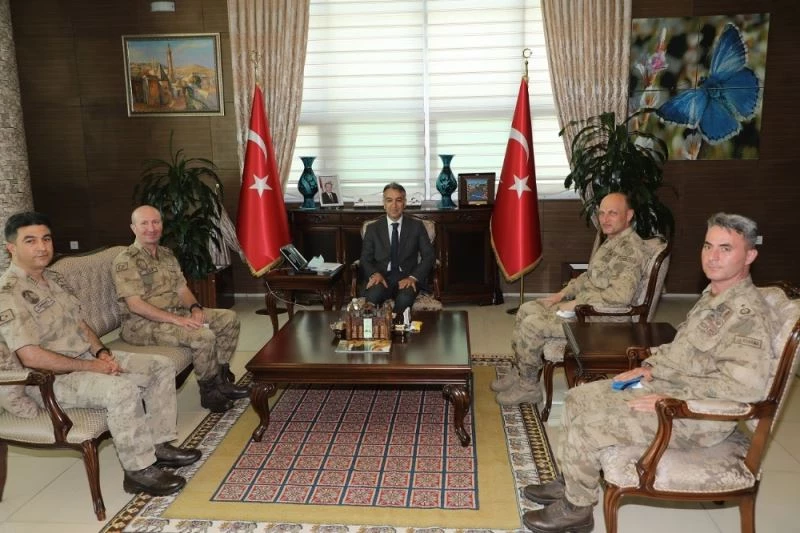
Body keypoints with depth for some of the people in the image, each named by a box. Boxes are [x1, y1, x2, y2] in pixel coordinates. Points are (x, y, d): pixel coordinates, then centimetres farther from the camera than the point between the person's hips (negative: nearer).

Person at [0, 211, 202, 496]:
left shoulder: (54, 278, 11)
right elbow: (31, 356, -25)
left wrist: (101, 352, -2)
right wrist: (89, 366, -21)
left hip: (89, 358, 10)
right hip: (54, 379, -9)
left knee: (161, 365, 2)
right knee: (122, 389, -35)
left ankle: (160, 444, 4)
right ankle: (139, 471, -21)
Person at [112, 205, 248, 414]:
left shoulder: (167, 254, 13)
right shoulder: (126, 261, -13)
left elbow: (182, 288, 13)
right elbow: (135, 305, -21)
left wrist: (195, 308, -10)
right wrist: (177, 320, -26)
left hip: (176, 313, 9)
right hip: (143, 324, -9)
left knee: (229, 318, -1)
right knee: (203, 336, -29)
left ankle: (221, 378, 3)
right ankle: (210, 392, -8)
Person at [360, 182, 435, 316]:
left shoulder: (417, 226, 9)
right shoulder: (372, 229, 11)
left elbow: (428, 256, 4)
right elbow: (365, 259, 8)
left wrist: (413, 277, -14)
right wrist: (374, 274, -15)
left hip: (407, 277, 0)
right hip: (382, 277, 1)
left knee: (404, 299, -35)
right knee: (372, 296, -34)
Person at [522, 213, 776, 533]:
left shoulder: (749, 315, -23)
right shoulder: (714, 296, 9)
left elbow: (744, 385, -32)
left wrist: (671, 400, -27)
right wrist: (651, 367, 8)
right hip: (667, 386, 10)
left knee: (586, 427, -16)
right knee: (578, 399, 10)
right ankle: (572, 481, 23)